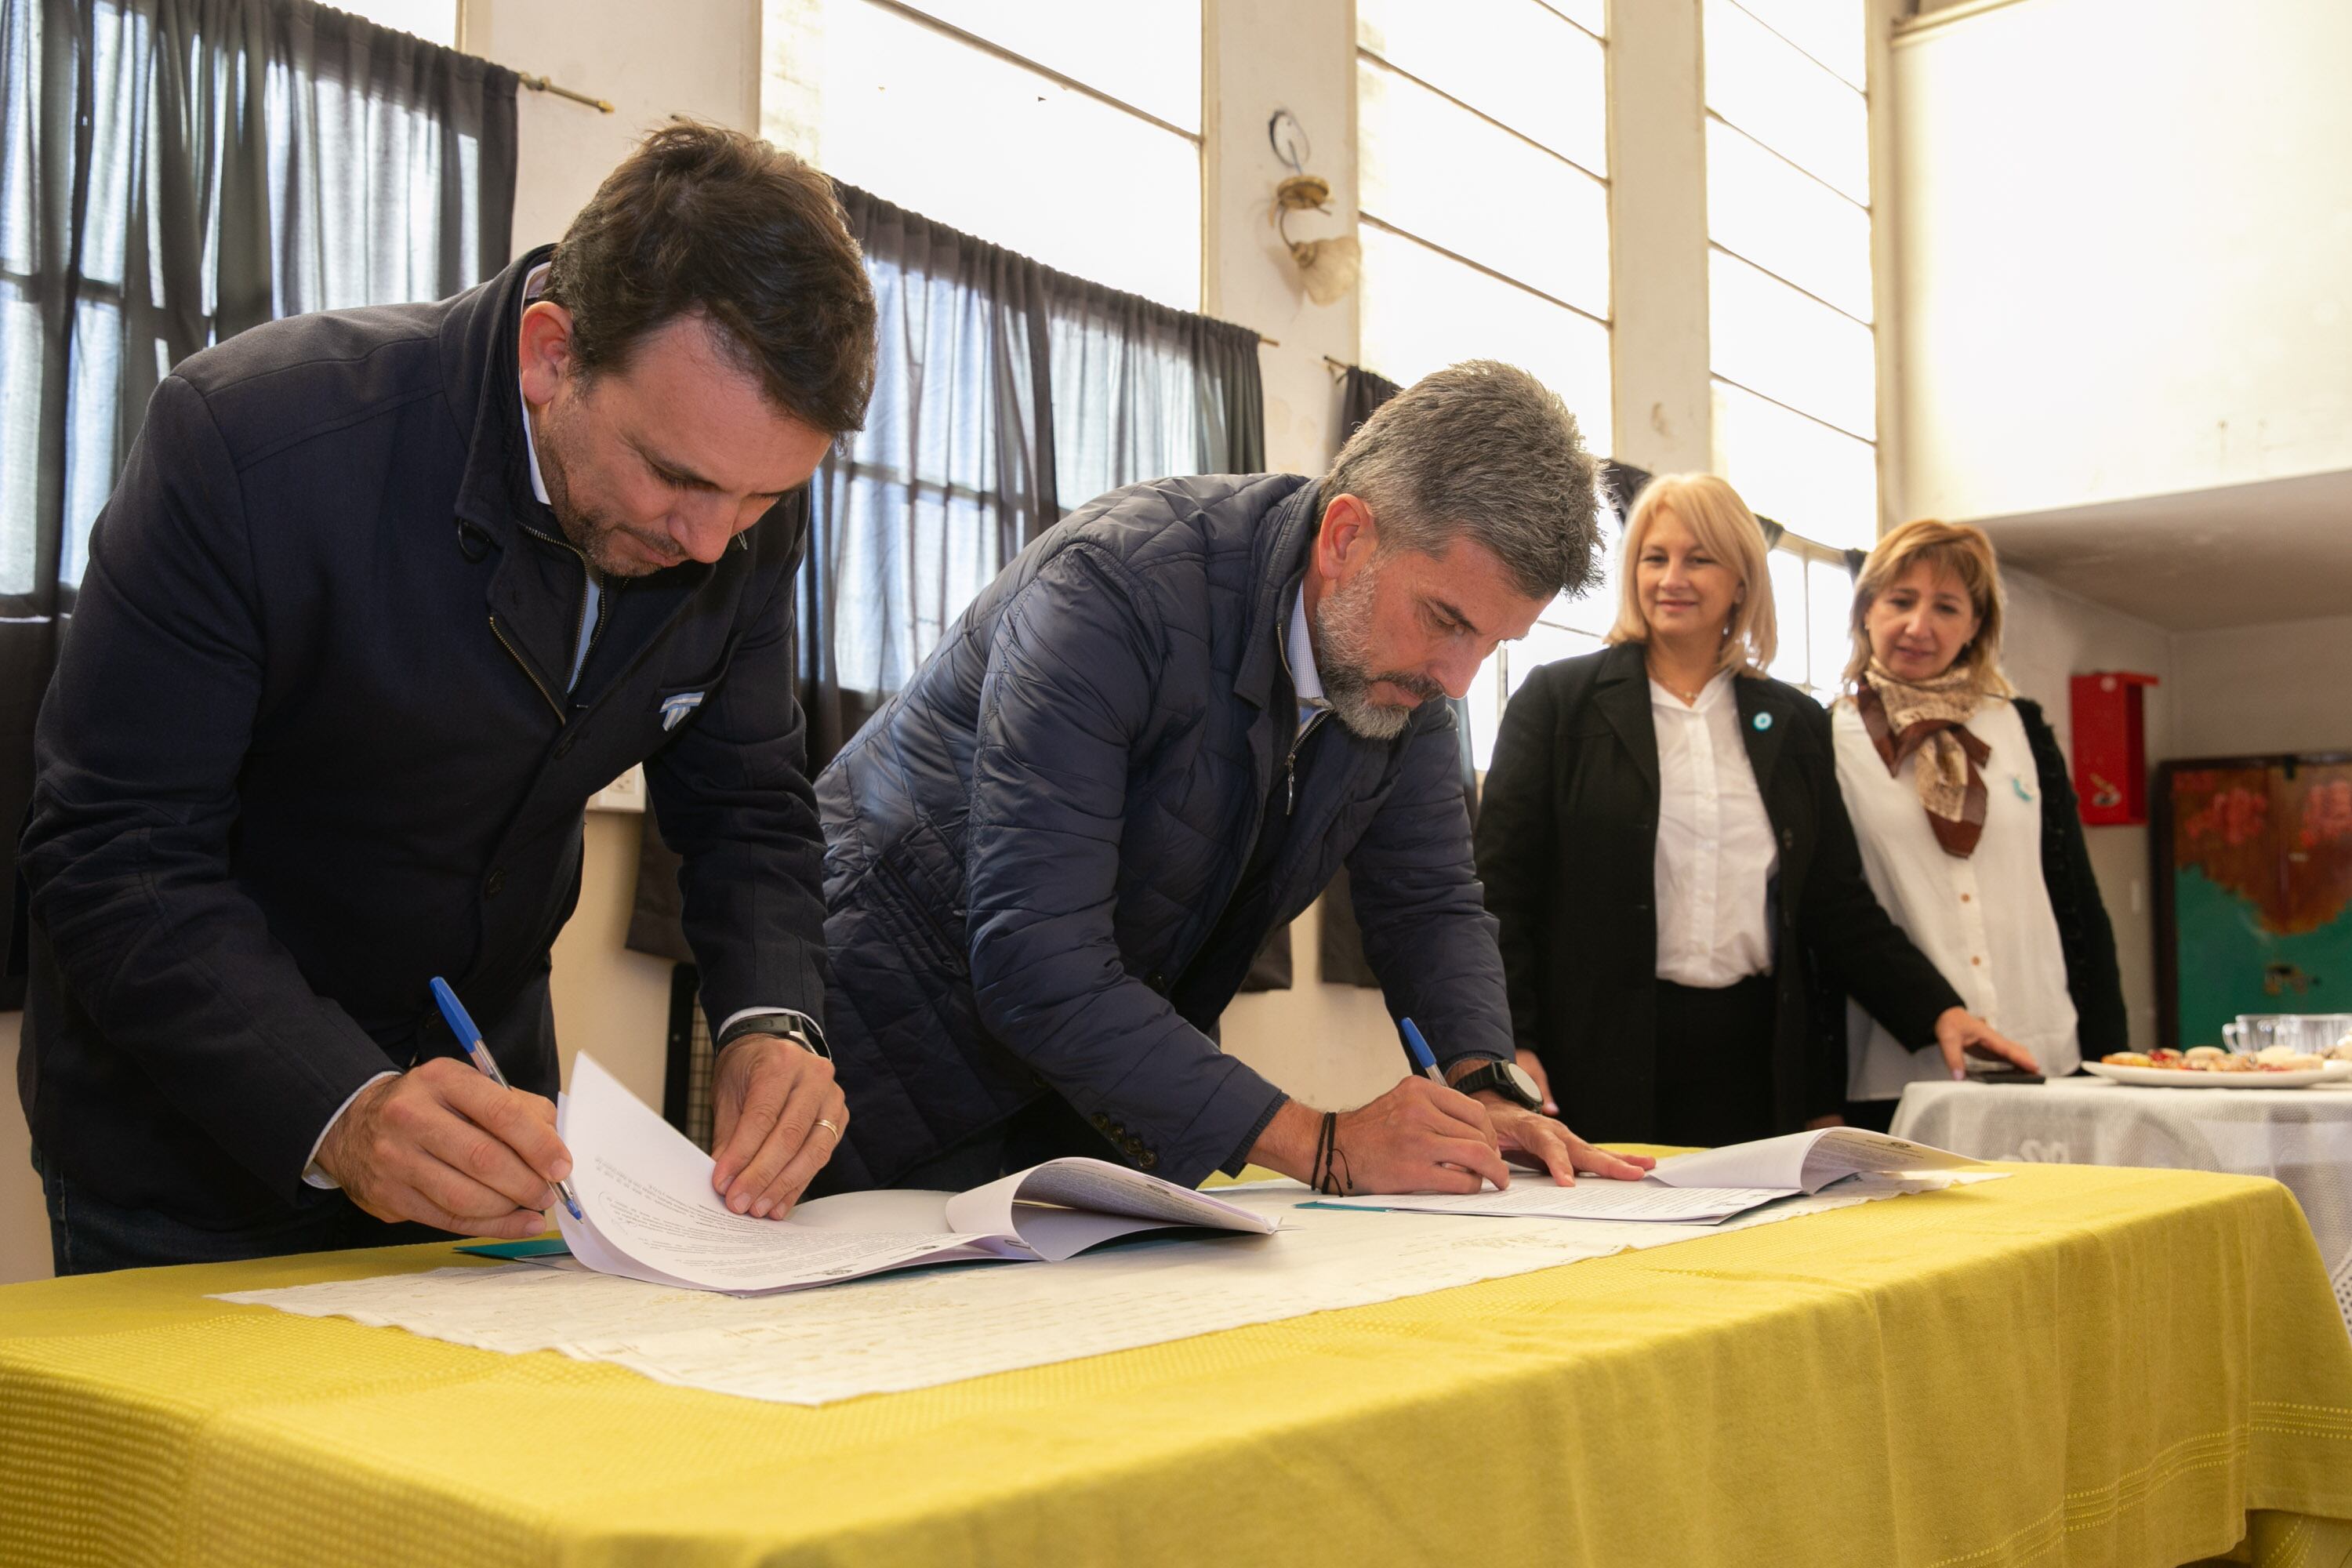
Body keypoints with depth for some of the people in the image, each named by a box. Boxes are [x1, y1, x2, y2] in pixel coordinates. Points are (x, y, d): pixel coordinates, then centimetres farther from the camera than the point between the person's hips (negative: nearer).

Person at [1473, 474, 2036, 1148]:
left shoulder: (1794, 722, 13)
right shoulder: (1557, 700, 3)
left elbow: (1839, 903, 16)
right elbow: (1502, 885, -1)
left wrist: (1937, 1011, 4)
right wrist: (1512, 1047, -11)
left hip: (1756, 1066, 3)